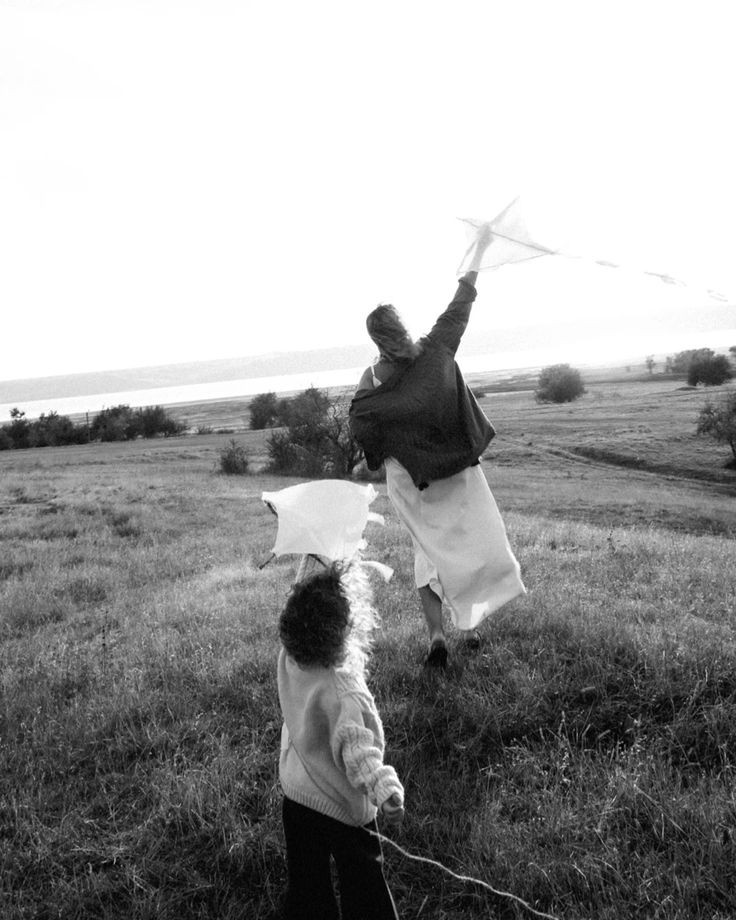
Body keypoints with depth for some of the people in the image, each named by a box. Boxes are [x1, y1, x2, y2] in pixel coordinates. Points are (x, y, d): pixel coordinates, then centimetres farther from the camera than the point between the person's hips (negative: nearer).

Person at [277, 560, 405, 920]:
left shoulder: (288, 658, -15)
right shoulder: (343, 694, -35)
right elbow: (357, 749, -41)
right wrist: (387, 790, -49)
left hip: (295, 793, 6)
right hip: (341, 806, -6)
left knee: (305, 880, 24)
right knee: (362, 885, 18)